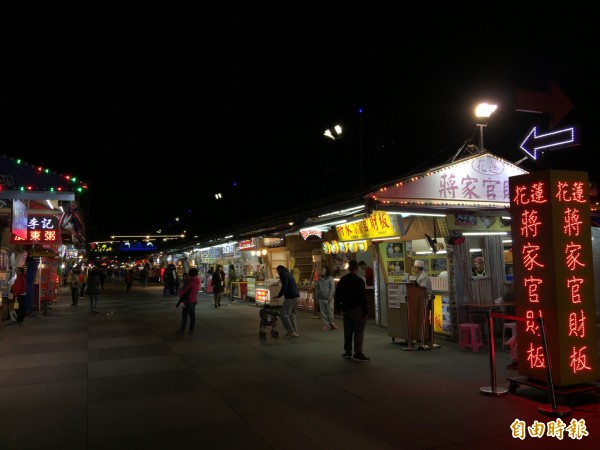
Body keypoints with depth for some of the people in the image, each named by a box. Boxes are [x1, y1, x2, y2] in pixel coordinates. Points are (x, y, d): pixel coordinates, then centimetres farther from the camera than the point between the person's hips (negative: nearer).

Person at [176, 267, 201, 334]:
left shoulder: (192, 281, -22)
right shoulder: (198, 281, 3)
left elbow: (184, 289, -23)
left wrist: (180, 293, -3)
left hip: (189, 300, -8)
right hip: (194, 300, 8)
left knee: (184, 315, 4)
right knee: (192, 315, 12)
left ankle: (182, 329, 13)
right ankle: (191, 329, 16)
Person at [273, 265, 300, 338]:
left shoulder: (284, 275, -8)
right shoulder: (289, 273, 20)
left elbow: (284, 287, -17)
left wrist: (278, 296, -10)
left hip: (290, 298, -9)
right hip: (296, 296, 9)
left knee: (284, 315, -3)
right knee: (292, 315, 15)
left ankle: (291, 332, -5)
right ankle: (295, 332, 15)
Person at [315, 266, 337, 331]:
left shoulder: (330, 279, -6)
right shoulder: (319, 280, 9)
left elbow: (332, 288, -10)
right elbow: (317, 288, 15)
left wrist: (330, 297, -15)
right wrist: (317, 297, 10)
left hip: (328, 299, -5)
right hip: (321, 299, 5)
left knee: (330, 312, -2)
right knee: (323, 312, 6)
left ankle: (332, 324, 15)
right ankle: (326, 324, 15)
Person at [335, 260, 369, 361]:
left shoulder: (342, 280, 7)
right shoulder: (359, 281, -13)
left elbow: (337, 296, 13)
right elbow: (363, 297, -14)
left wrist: (339, 308, 20)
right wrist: (366, 311, -9)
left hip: (346, 309, 7)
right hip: (357, 309, -6)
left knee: (348, 331, 13)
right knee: (359, 331, -3)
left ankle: (347, 352, 18)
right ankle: (358, 354, -6)